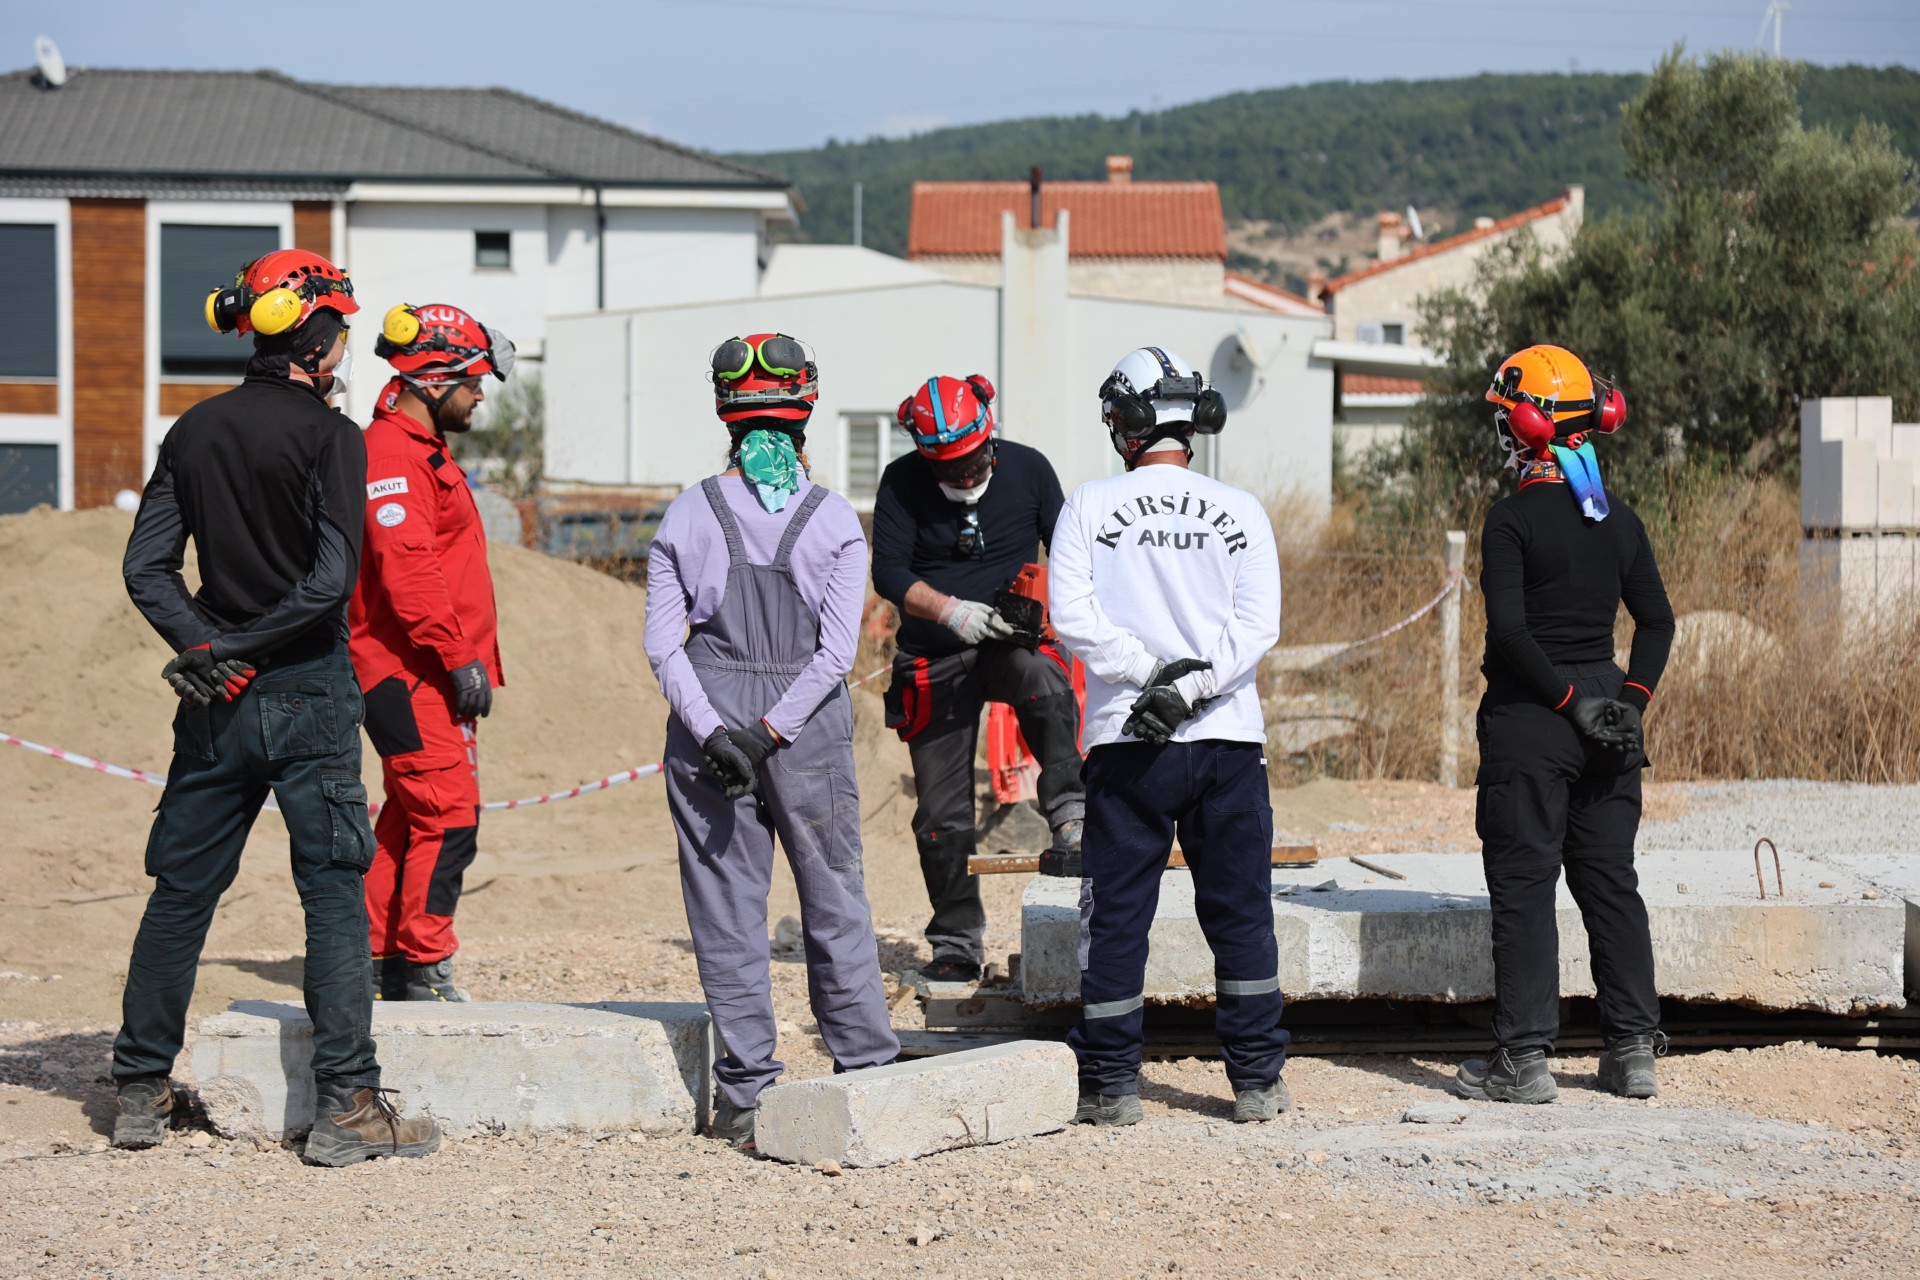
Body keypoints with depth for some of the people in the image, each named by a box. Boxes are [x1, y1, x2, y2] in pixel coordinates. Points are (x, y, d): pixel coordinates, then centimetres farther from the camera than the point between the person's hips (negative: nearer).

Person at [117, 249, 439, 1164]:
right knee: (335, 893, 0)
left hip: (217, 703, 5)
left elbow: (146, 567, 3)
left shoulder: (194, 431, 6)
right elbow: (330, 581, -18)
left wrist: (207, 644, -4)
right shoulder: (329, 436, -10)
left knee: (181, 890, 13)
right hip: (309, 693, -5)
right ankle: (344, 1104, -1)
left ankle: (141, 1091, 19)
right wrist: (230, 649, -11)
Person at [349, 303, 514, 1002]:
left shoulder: (426, 452, 20)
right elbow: (406, 571, -24)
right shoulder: (392, 454, -14)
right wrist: (458, 656, -24)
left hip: (432, 673, 11)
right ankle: (423, 969, -9)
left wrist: (474, 657, 23)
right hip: (409, 673, -11)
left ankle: (383, 959, 19)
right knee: (448, 814, -12)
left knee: (412, 816, 13)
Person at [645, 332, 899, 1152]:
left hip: (708, 723, 0)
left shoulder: (687, 515, 1)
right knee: (836, 900, 11)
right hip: (810, 728, 0)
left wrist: (714, 731, -10)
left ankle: (746, 1094, 3)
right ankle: (867, 1068, 14)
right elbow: (838, 651, -8)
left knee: (727, 908, 3)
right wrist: (770, 733, -10)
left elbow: (664, 643, -5)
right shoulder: (835, 520, -1)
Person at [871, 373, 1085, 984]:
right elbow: (889, 572, -10)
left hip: (1014, 642, -1)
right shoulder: (902, 482, -4)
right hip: (936, 659, 1)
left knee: (1045, 683, -38)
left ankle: (1070, 819, -39)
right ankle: (957, 942, 14)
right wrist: (952, 610, -27)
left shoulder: (1027, 469, -2)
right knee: (942, 814, 1)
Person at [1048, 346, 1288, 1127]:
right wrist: (1193, 685, -11)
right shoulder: (1241, 511, 3)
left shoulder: (1091, 507, 0)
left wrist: (1157, 673, -8)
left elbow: (1074, 614, -8)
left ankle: (1110, 1084, 8)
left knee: (1117, 914, 6)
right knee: (1241, 911, 9)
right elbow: (1259, 623, -6)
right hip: (1229, 739, 1)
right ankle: (1257, 1079, 12)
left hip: (1127, 743, -1)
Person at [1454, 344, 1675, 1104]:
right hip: (1604, 721, 6)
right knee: (1611, 883, 12)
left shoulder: (1512, 520, -11)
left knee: (1524, 889, -1)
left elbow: (1510, 630, -18)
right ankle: (1634, 1049, 13)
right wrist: (1631, 699, 4)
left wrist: (1572, 700, -13)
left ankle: (1525, 1059, -2)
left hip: (1528, 720, -6)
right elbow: (1658, 622, 9)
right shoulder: (1619, 520, 7)